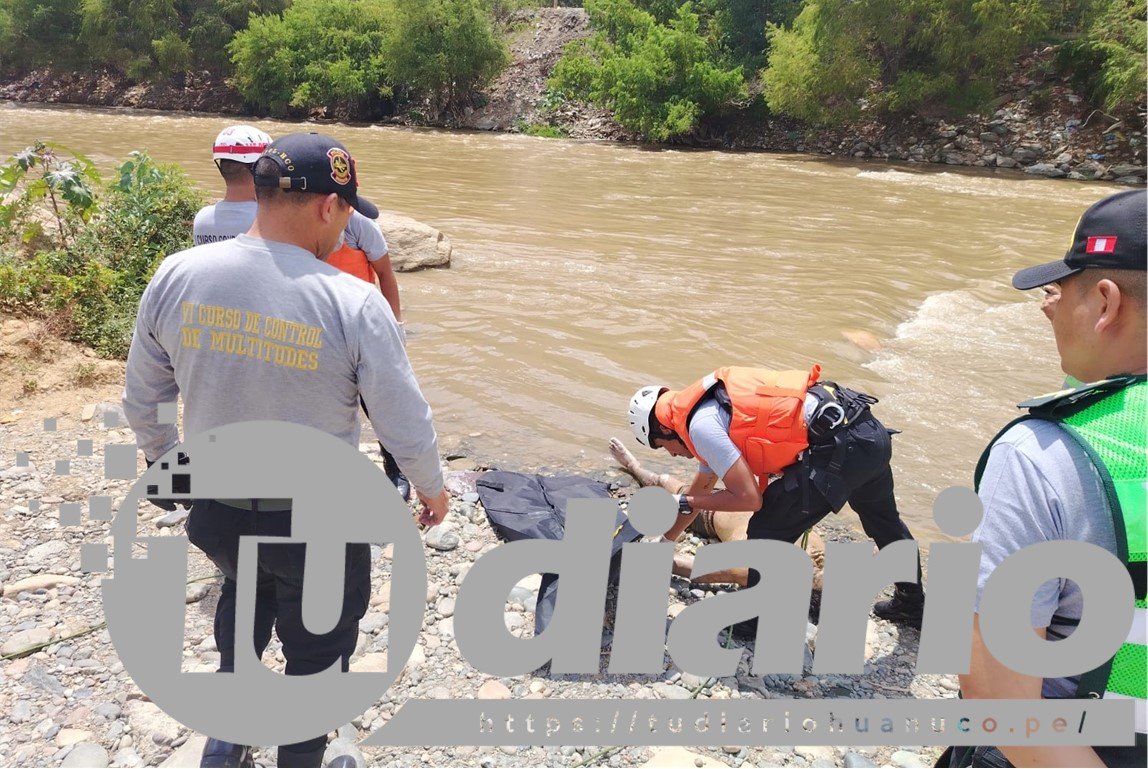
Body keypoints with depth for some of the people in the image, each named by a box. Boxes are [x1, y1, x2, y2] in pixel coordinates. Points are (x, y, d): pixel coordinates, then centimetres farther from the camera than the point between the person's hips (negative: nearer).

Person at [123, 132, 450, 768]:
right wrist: (433, 490, 4)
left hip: (215, 513, 4)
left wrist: (162, 459, 21)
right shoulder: (353, 303, -24)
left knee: (244, 596, 35)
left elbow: (142, 399, 1)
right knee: (316, 650, 22)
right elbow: (406, 427, -16)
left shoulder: (176, 276, -11)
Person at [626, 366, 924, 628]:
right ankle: (911, 603, 56)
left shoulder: (700, 425, -10)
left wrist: (682, 504, 0)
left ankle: (759, 624, 23)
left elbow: (749, 497, -12)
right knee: (884, 519, 33)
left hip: (841, 448, -11)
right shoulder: (712, 407, 22)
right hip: (872, 431, 11)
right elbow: (701, 488, 34)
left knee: (766, 534, 5)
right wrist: (664, 542, 41)